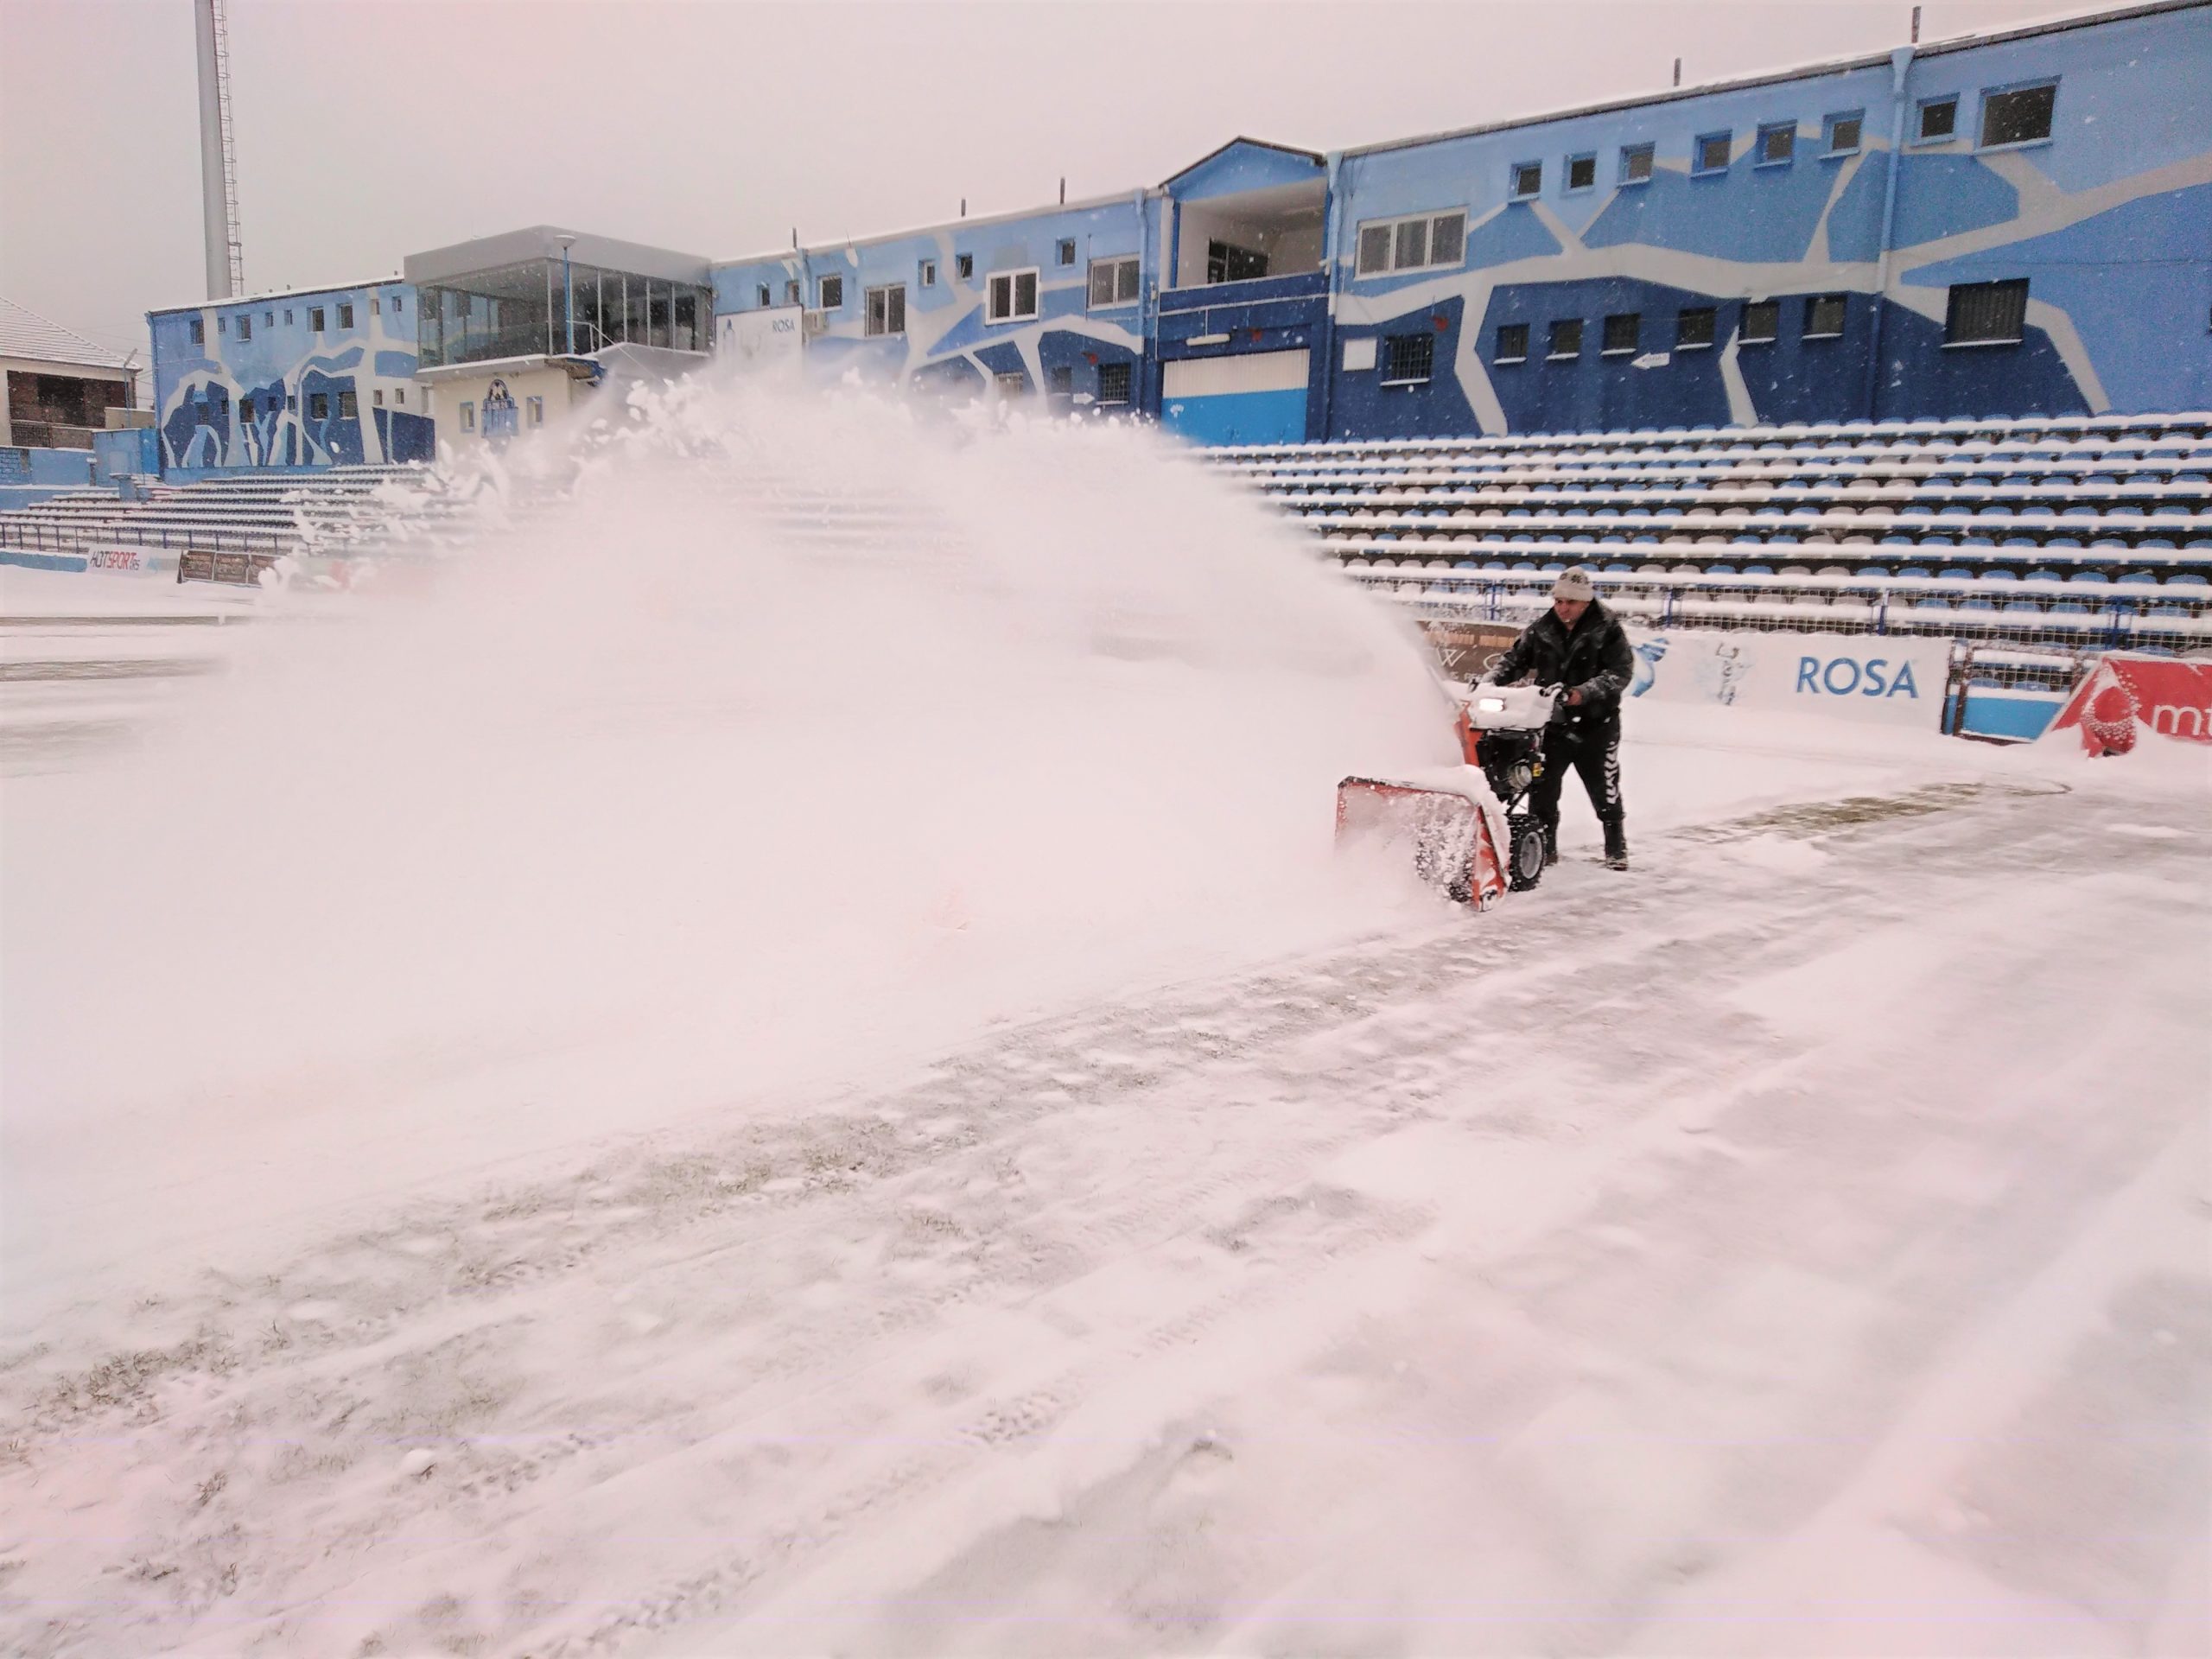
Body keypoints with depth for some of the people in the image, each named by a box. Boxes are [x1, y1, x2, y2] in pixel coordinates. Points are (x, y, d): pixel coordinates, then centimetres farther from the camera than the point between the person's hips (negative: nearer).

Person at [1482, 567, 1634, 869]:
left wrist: (1584, 692, -29)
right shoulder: (1541, 629, 3)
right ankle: (1544, 847, 13)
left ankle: (1616, 849, 27)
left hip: (1595, 723, -3)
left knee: (1605, 790, 9)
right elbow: (1514, 660, 6)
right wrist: (1489, 682, -13)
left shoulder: (1607, 629, -8)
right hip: (1552, 722, 3)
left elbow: (1621, 671, -15)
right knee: (1542, 788, 0)